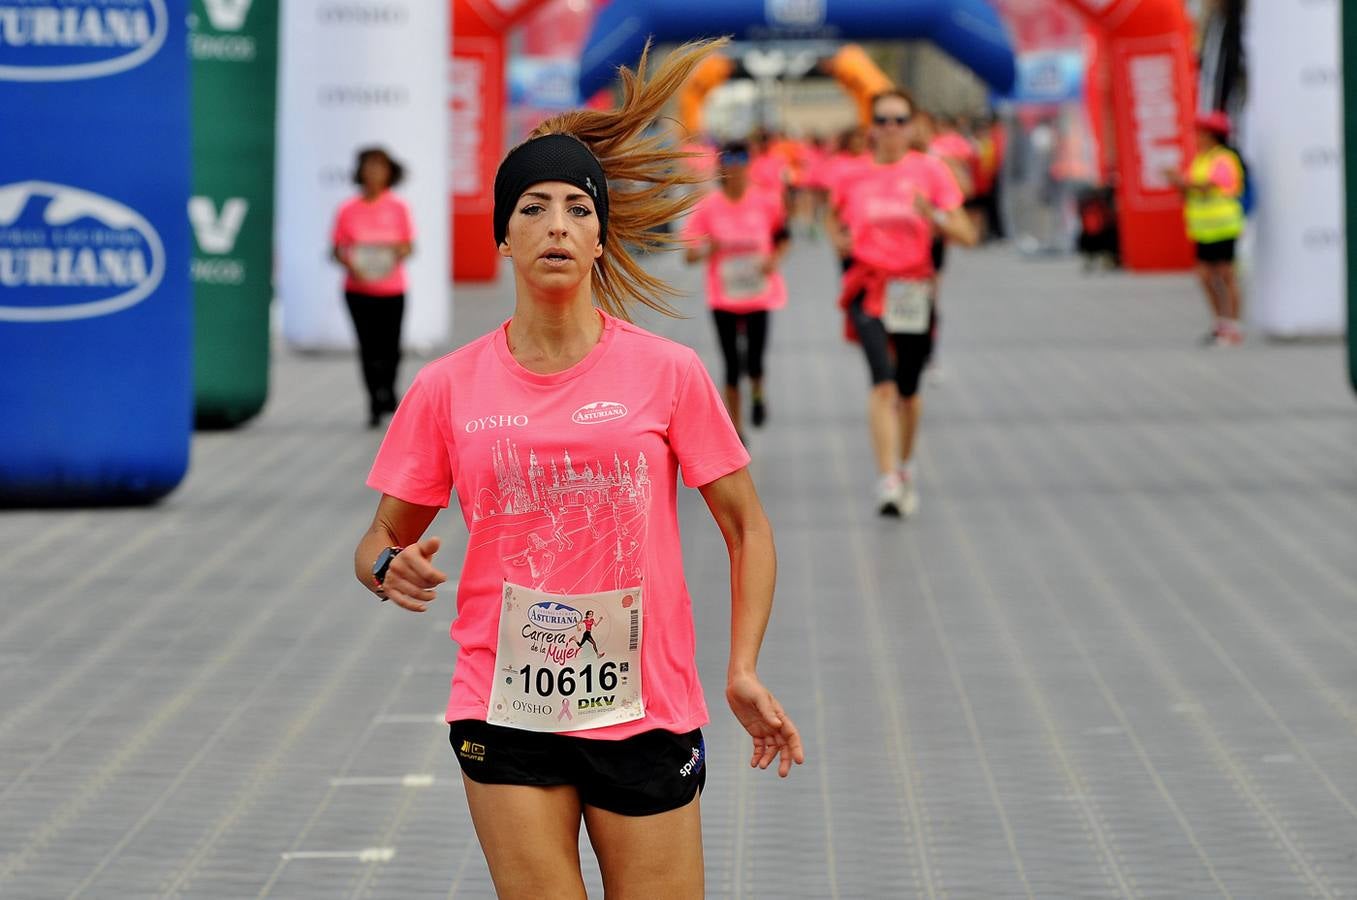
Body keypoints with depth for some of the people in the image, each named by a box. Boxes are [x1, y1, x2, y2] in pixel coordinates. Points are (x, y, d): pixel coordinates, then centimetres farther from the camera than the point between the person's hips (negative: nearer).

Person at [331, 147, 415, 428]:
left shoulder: (398, 208, 1)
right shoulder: (348, 209, 0)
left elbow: (409, 246, 5)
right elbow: (336, 249, 3)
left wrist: (399, 251, -18)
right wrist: (350, 264, -16)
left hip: (391, 290, 0)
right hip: (359, 288, 0)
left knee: (390, 348, 0)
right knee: (368, 348, -1)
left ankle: (387, 393, 28)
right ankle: (375, 406, 11)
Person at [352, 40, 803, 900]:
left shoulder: (669, 373, -2)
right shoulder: (449, 389, 0)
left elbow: (747, 527, 5)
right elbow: (384, 538, 9)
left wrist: (743, 670, -5)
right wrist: (390, 567, -14)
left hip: (646, 716, 0)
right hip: (505, 714, 1)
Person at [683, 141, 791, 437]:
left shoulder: (765, 204, -2)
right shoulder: (707, 207, -5)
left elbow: (782, 235, 15)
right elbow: (690, 253, -4)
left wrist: (774, 259, -4)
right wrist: (707, 249, -25)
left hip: (758, 295, 0)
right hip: (723, 299, 0)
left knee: (754, 363, -8)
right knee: (732, 367, 2)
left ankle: (758, 394, 29)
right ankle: (735, 431, 16)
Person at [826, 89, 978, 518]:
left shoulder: (930, 169, -1)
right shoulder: (854, 176, 4)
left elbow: (967, 235, -4)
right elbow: (836, 217, 25)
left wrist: (933, 214, -21)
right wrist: (839, 238, 4)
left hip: (914, 291, 1)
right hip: (868, 289, -1)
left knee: (908, 390, 12)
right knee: (883, 382, -19)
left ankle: (905, 466, 39)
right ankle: (887, 482, -25)